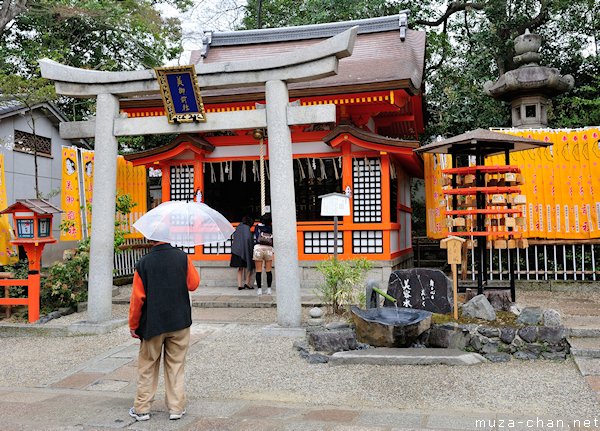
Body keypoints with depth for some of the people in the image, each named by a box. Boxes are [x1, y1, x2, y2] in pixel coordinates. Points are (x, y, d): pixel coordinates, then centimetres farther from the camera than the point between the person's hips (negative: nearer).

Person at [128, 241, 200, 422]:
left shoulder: (143, 263, -10)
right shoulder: (182, 257, -9)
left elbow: (137, 298, -8)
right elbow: (193, 284, 3)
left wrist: (133, 325, 3)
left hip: (153, 324, -1)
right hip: (179, 322, 1)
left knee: (147, 367, 13)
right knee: (176, 366, 11)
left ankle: (142, 408, 19)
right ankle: (176, 408, 14)